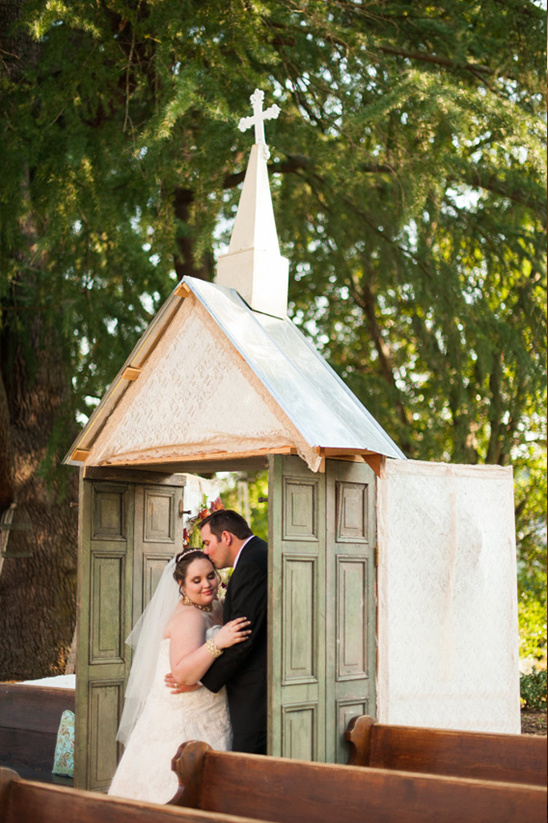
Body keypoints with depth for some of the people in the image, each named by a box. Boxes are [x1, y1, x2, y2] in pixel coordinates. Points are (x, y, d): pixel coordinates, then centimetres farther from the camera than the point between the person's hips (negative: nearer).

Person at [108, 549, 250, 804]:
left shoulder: (214, 609, 10)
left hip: (204, 723, 9)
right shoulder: (189, 617, -18)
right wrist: (218, 642, -38)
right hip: (182, 723, -9)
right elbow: (183, 674, -29)